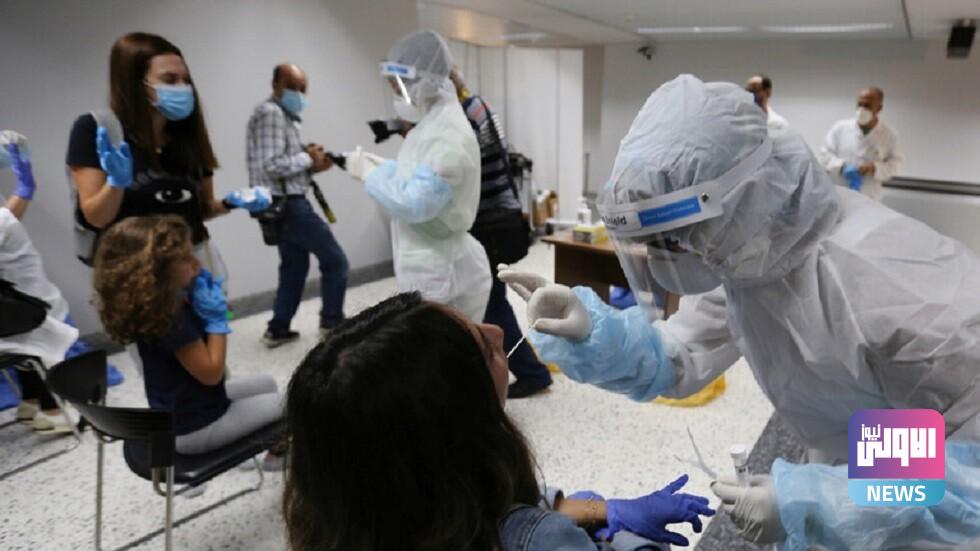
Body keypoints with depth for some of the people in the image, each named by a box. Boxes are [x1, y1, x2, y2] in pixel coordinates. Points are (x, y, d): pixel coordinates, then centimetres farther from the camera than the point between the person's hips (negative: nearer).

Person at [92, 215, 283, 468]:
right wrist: (217, 320, -22)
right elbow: (211, 373, -27)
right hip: (195, 427, -9)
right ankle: (278, 455, 34)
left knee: (267, 384, 25)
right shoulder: (169, 319, -33)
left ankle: (274, 448, 38)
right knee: (287, 403, 7)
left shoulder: (163, 302, -4)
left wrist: (207, 308, -8)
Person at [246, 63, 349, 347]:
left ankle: (278, 329, 22)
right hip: (287, 205, -10)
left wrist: (311, 165, 0)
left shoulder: (285, 115, 18)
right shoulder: (270, 113, -14)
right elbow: (271, 166, -24)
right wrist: (307, 159, -13)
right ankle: (331, 324, 7)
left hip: (285, 204, 10)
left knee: (295, 264, 16)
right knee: (335, 260, -3)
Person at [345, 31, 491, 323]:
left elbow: (414, 204, -28)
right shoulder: (432, 124, 12)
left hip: (441, 273, -10)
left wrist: (369, 173, -16)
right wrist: (381, 165, 6)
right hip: (431, 269, 10)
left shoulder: (448, 137, -22)